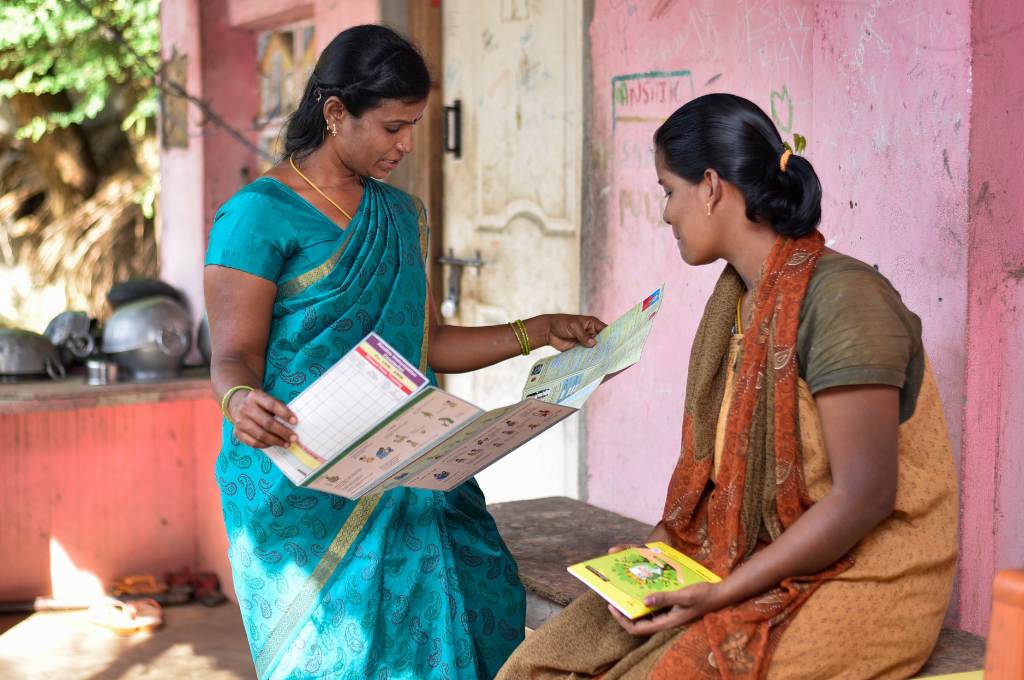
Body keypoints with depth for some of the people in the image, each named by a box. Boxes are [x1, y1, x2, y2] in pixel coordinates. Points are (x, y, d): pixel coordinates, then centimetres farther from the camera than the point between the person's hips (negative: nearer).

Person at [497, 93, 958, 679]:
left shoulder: (840, 299, -18)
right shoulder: (735, 297, 11)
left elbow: (863, 496, -21)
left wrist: (720, 595, -19)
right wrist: (656, 548, 1)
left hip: (854, 583, -7)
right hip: (751, 569, 8)